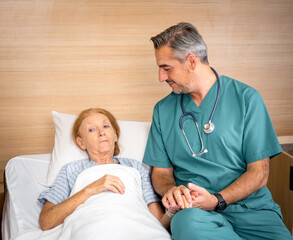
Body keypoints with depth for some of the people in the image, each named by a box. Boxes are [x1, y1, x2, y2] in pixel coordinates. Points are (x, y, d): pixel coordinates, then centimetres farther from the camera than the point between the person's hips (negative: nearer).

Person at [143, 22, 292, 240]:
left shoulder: (246, 98, 2)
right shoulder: (163, 110, 12)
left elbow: (259, 173, -1)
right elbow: (161, 172, 14)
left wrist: (217, 201, -16)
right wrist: (171, 190, -10)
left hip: (250, 206, -2)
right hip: (194, 208, 2)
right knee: (188, 222, -34)